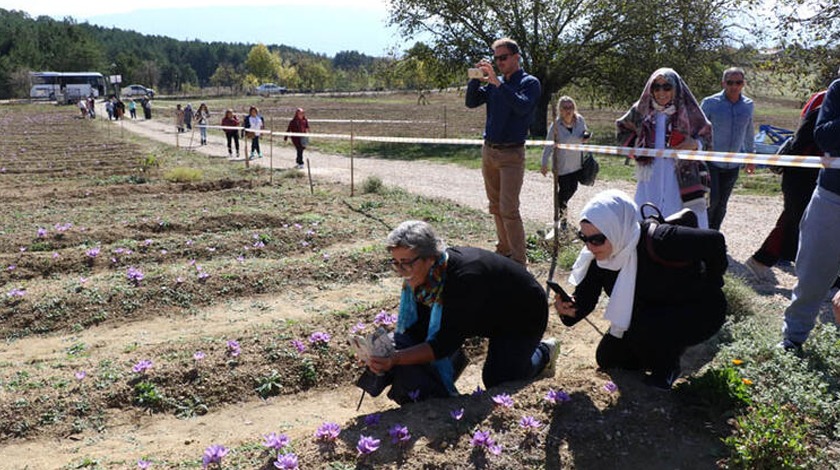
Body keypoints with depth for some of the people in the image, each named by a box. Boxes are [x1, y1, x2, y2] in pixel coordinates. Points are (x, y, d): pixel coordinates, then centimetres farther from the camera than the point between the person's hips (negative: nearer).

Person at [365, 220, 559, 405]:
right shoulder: (422, 274, -19)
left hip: (525, 315, -7)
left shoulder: (464, 276, -42)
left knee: (497, 382, -10)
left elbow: (446, 342, -40)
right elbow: (417, 328, -14)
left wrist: (395, 359, -47)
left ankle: (543, 353, 16)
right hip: (489, 315, 7)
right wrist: (385, 353, -31)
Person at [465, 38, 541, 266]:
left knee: (509, 210, -12)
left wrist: (496, 82, -26)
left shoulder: (529, 82, -4)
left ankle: (518, 262, -7)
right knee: (496, 207, 11)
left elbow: (522, 106, -23)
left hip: (511, 154, -6)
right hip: (488, 151, 6)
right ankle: (504, 250, 22)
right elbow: (471, 102, 7)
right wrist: (477, 78, -7)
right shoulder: (494, 82, 13)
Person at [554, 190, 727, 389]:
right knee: (607, 358, 6)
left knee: (639, 329, -33)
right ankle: (667, 348, 25)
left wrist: (707, 289, -15)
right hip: (656, 314, 7)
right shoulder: (598, 256, -15)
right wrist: (571, 308, -36)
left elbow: (714, 241, -29)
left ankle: (669, 365, -1)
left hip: (701, 310, -7)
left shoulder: (658, 241, -36)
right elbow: (586, 298, -12)